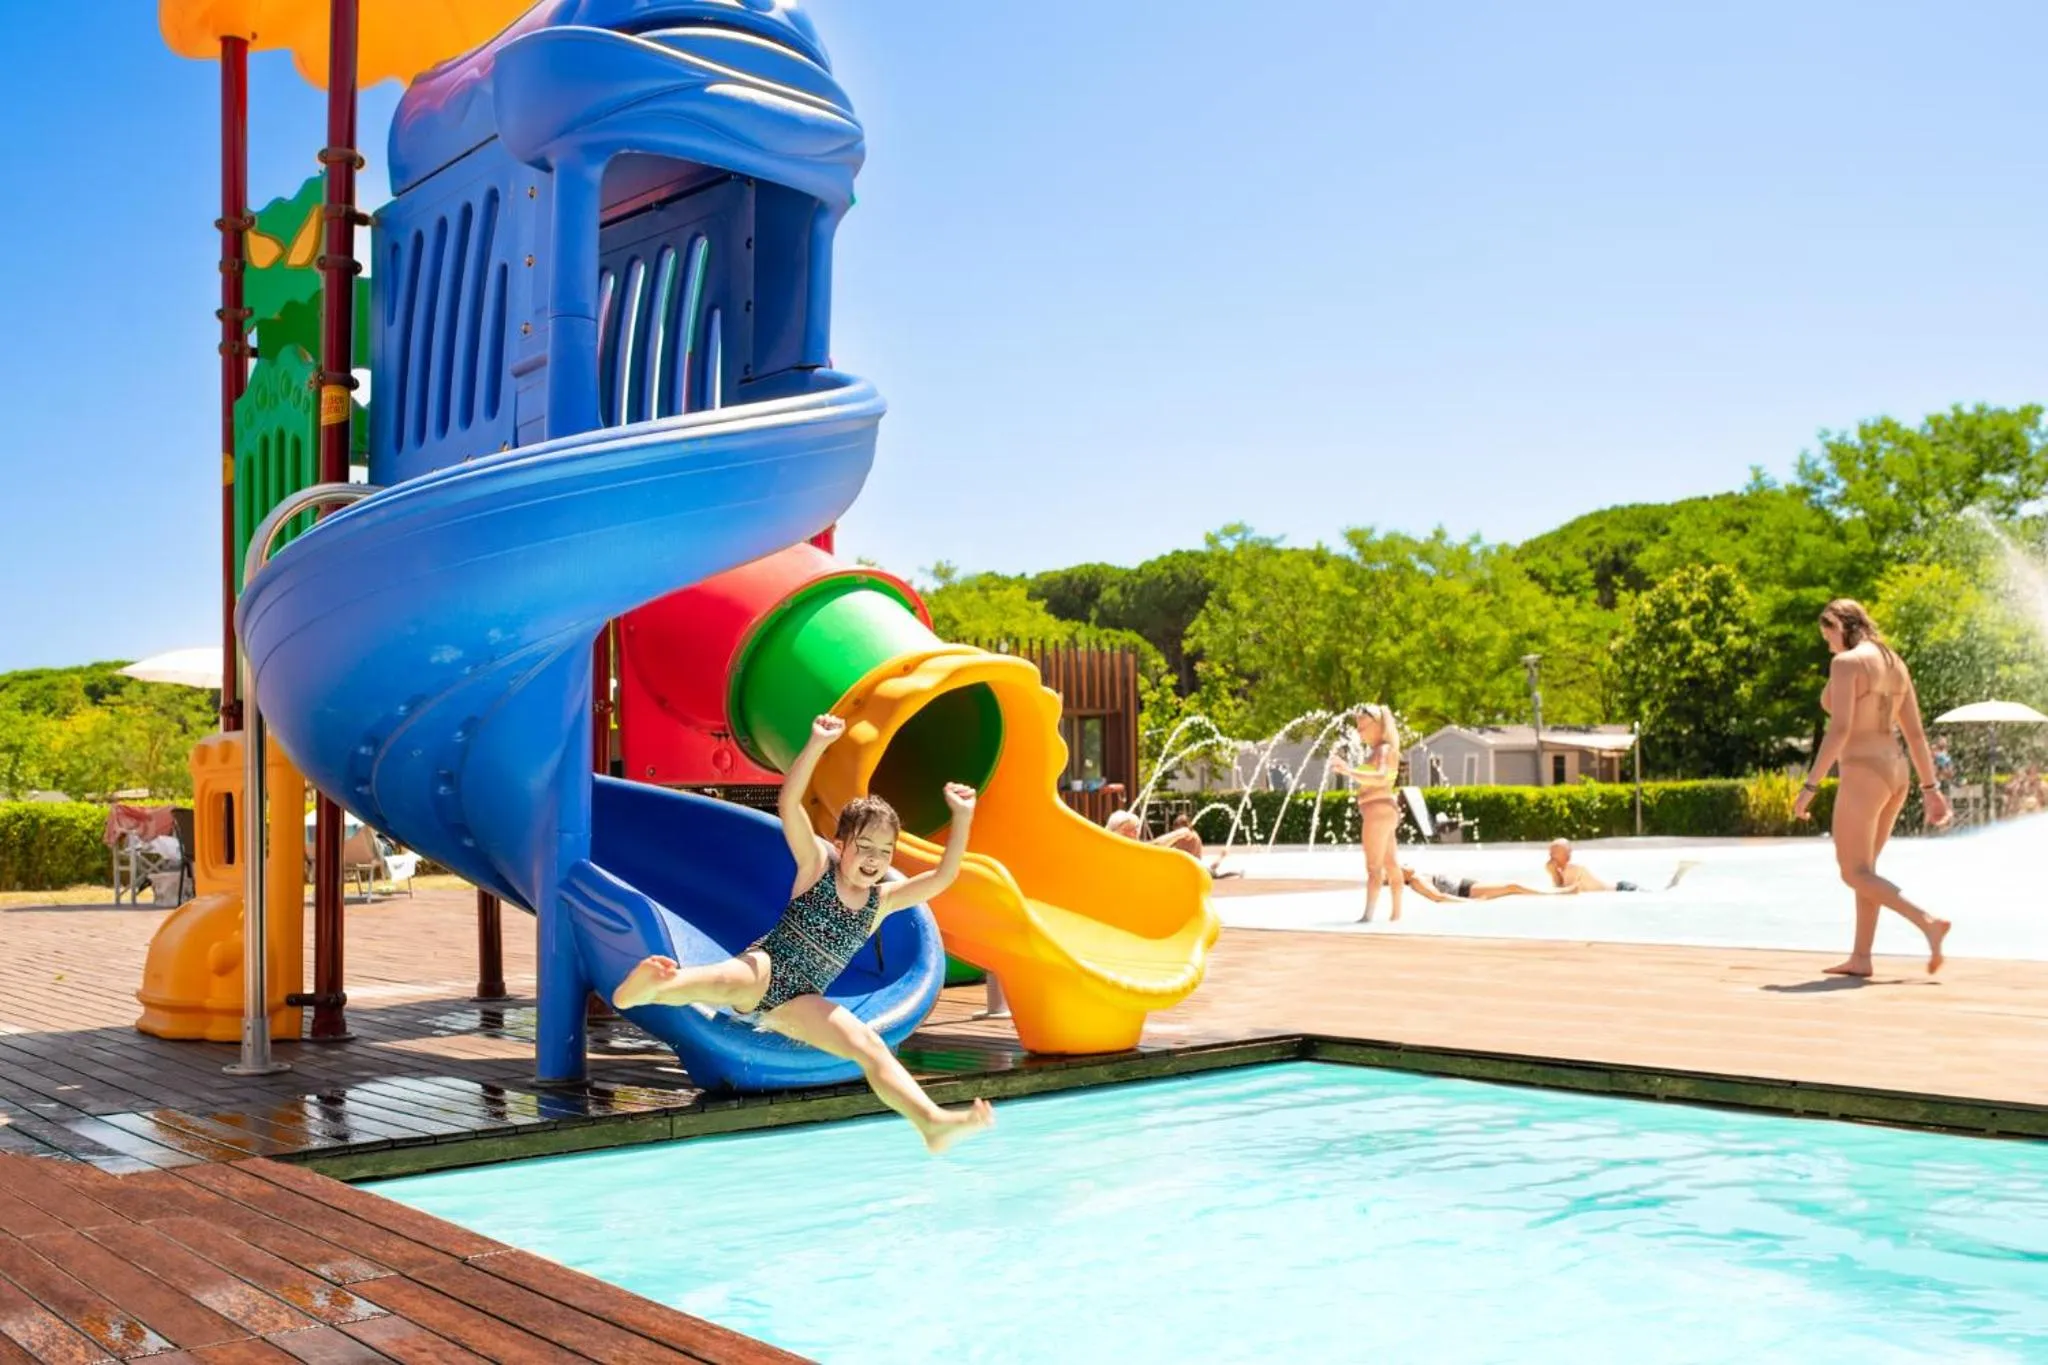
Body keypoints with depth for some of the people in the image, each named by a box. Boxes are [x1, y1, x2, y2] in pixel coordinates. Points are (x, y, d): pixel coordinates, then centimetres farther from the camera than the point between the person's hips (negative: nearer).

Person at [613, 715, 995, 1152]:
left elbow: (943, 877, -2)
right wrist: (818, 745, -28)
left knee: (871, 1047, -12)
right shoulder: (817, 863, -4)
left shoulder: (882, 900, 7)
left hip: (799, 1003, 4)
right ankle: (646, 988, -59)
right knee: (736, 982, -40)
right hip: (765, 970, -4)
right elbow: (788, 805, -17)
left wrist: (962, 819, -11)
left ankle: (934, 1123, -21)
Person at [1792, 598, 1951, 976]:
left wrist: (1810, 786, -18)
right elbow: (1915, 732, 13)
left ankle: (1928, 923, -19)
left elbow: (1839, 730, -20)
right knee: (1864, 869, 16)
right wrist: (1930, 788, 16)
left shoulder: (1846, 663, -12)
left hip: (1863, 775, -9)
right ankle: (1860, 958, 14)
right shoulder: (1895, 664, 13)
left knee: (1855, 875, -3)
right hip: (1894, 774, 9)